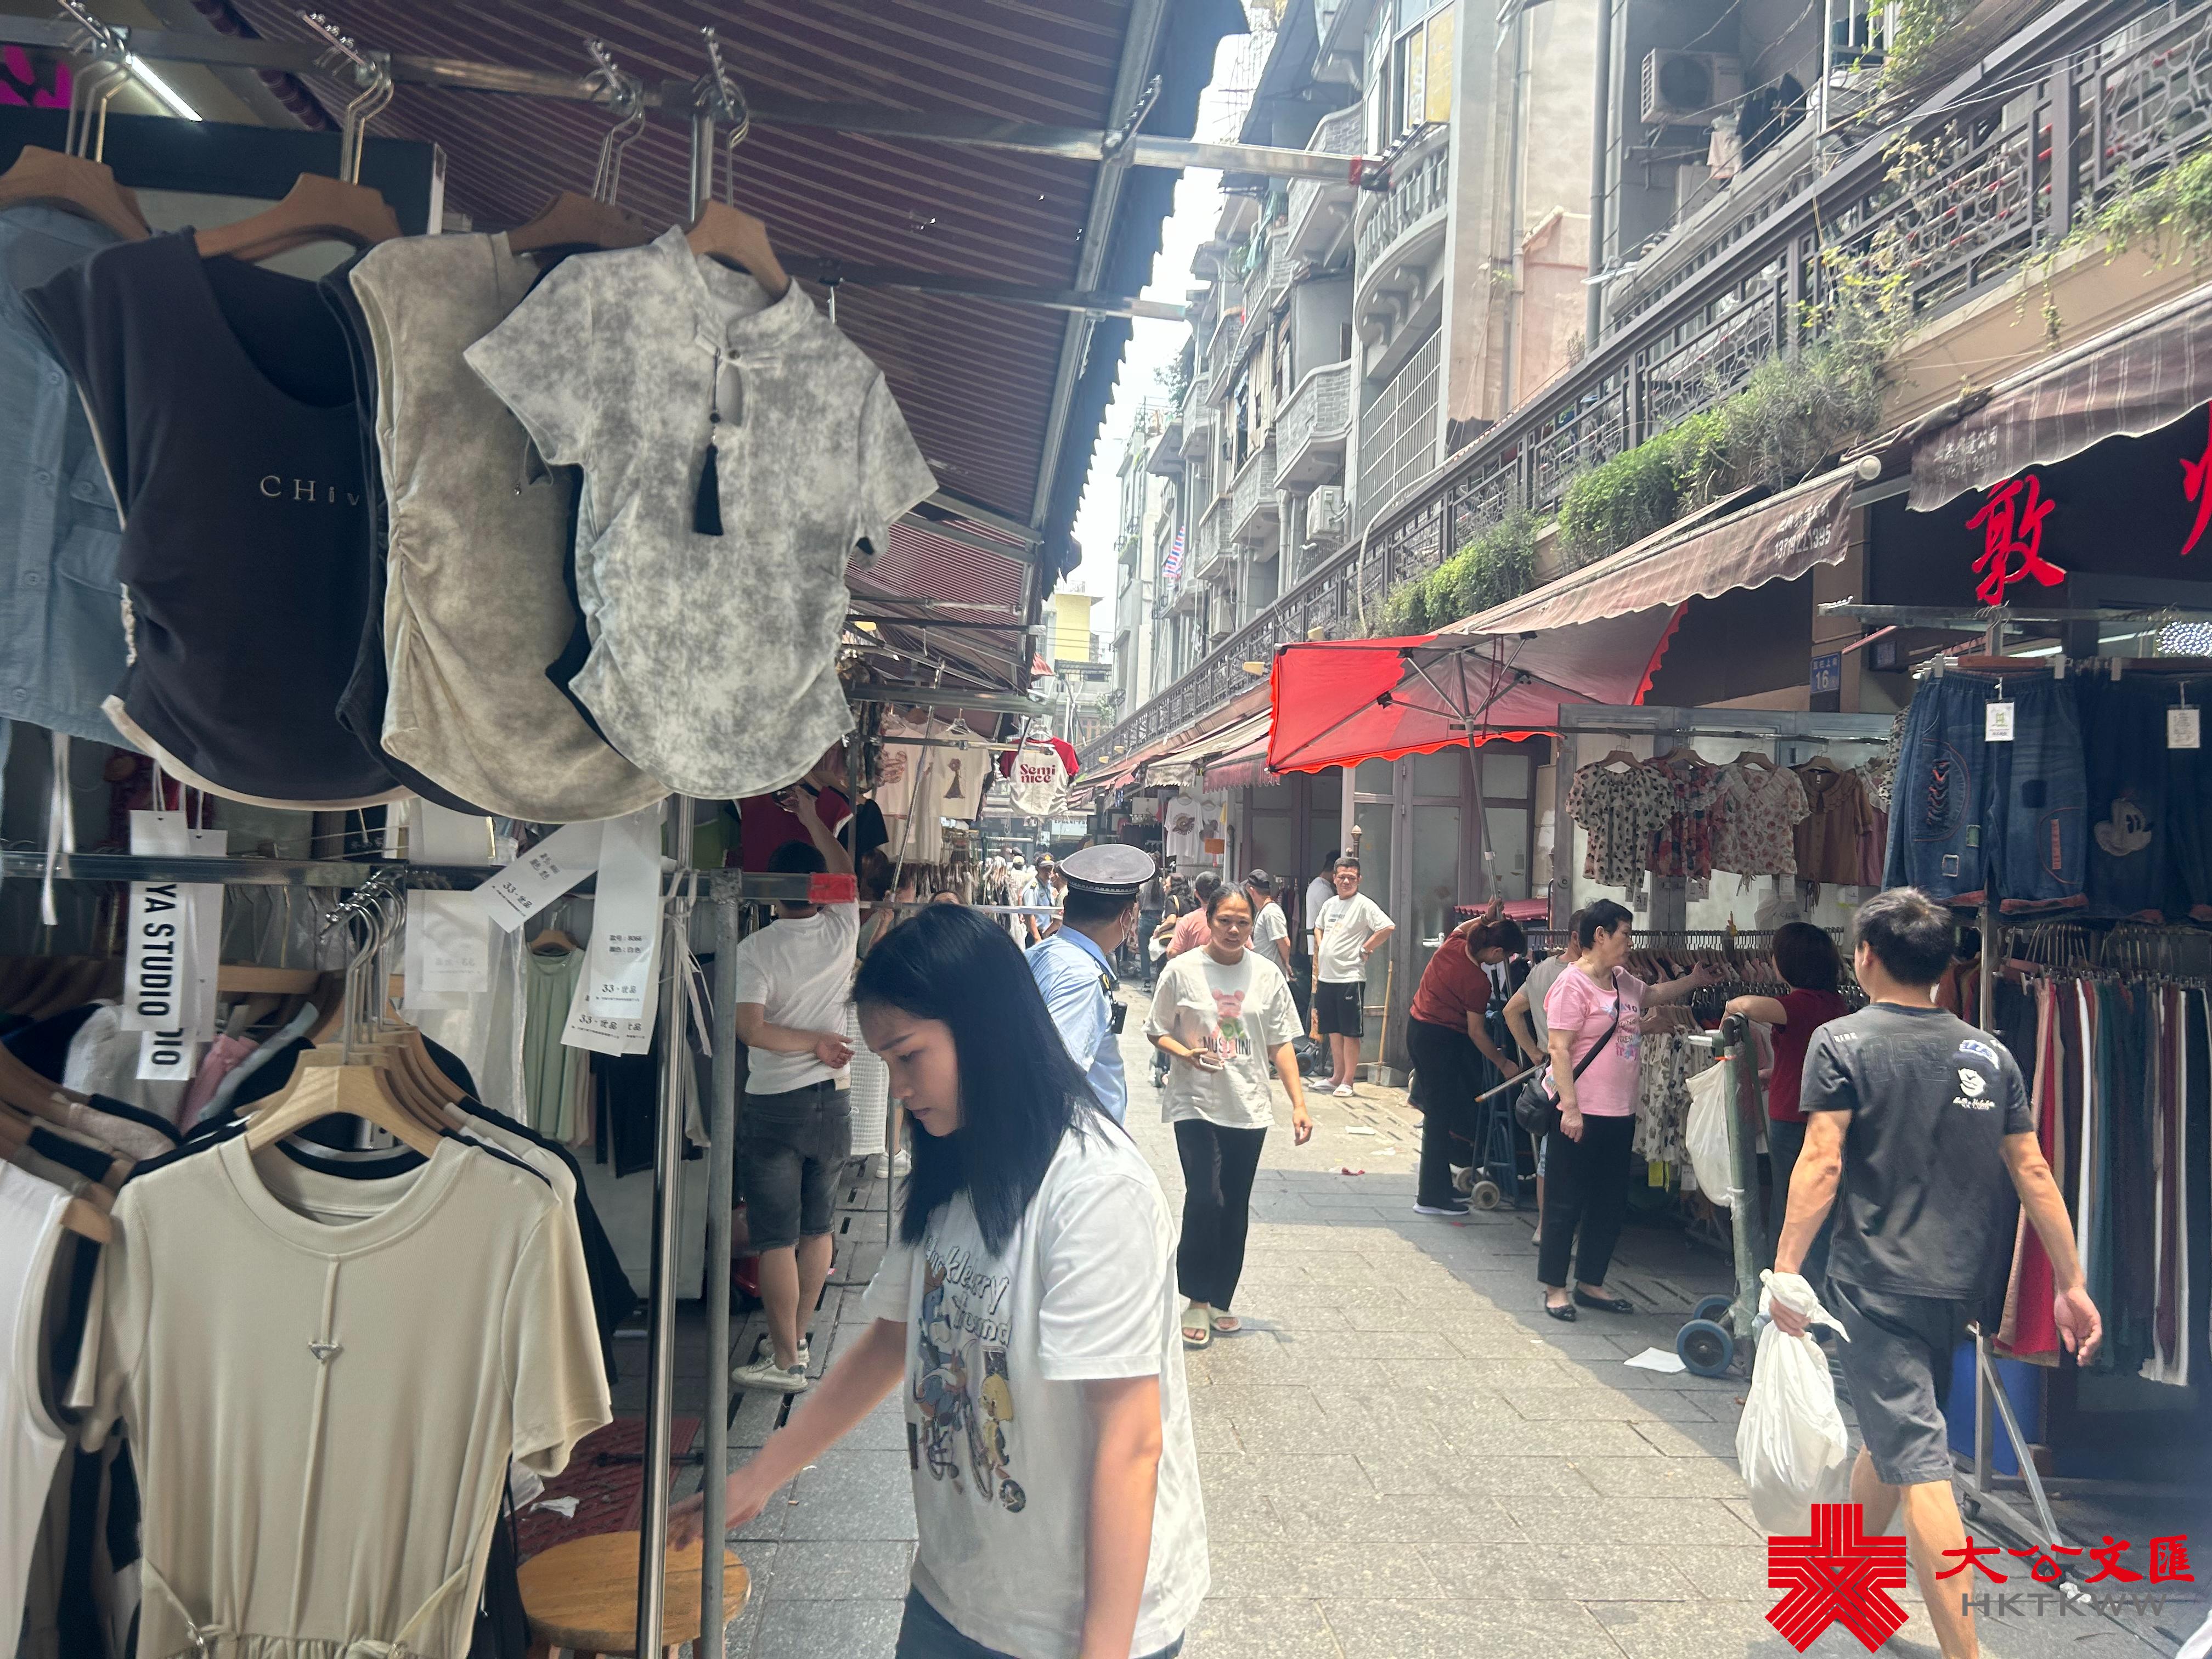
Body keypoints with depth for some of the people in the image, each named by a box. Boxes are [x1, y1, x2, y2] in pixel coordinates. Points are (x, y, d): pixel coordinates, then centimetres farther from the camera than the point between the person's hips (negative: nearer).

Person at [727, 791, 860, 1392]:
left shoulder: (754, 948, -13)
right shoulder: (842, 930, -3)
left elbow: (752, 1030, -21)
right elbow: (847, 874, 18)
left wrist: (814, 1041, -8)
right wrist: (813, 819, 24)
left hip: (775, 1104, -4)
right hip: (832, 1098, 4)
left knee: (777, 1237, 2)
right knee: (817, 1225, 16)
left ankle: (785, 1360, 6)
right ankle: (796, 1337, 26)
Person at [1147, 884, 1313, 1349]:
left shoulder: (1267, 974, 1)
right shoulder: (1182, 970, -5)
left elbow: (1281, 1045, 4)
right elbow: (1158, 1032, 3)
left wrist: (1299, 1104, -3)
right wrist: (1187, 1054, -18)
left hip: (1249, 1107, 3)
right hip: (1196, 1104, -3)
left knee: (1235, 1208, 9)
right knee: (1205, 1198, -14)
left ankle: (1219, 1301, 26)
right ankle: (1196, 1301, 4)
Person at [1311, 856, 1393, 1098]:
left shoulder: (1364, 905, -9)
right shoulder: (1330, 903, 13)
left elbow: (1389, 927, -20)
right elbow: (1318, 927, 31)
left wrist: (1364, 950, -14)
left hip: (1350, 978, -7)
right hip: (1326, 977, 7)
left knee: (1350, 1032, -1)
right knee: (1333, 1031, 14)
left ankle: (1347, 1081, 4)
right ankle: (1337, 1076, 24)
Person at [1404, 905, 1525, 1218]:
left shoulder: (1453, 944, -3)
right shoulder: (1478, 982, -22)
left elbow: (1461, 929, 25)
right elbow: (1476, 1033, -14)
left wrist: (1485, 918, 14)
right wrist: (1503, 1064, -3)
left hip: (1417, 1025, 9)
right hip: (1440, 1039, -9)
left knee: (1438, 1111, 18)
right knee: (1441, 1117, -1)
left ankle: (1434, 1183, 28)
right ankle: (1432, 1198, 5)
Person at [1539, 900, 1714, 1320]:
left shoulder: (1623, 982, 12)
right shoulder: (1573, 984, -15)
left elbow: (1652, 995, 36)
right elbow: (1559, 1049, -19)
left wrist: (1693, 981, 29)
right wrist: (1570, 1108, -23)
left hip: (1620, 1115, 9)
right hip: (1581, 1115, -9)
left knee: (1611, 1205, 15)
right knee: (1566, 1203, 2)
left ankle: (1590, 1284, 27)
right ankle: (1555, 1288, 13)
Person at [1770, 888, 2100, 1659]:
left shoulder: (1843, 1042, -9)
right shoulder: (1989, 1053, 6)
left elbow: (1822, 1162, -17)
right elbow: (2033, 1172, 5)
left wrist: (1787, 1266, -15)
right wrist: (2071, 1284, 10)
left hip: (1877, 1284, -6)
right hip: (1960, 1284, 7)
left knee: (1918, 1461, -4)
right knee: (1892, 1431, 23)